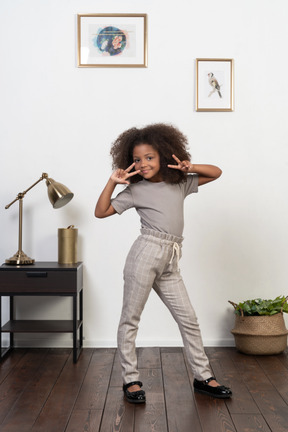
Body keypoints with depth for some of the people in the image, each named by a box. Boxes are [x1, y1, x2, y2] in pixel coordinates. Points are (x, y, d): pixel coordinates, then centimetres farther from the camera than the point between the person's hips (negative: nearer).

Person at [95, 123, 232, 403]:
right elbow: (101, 212, -1)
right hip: (146, 254, -4)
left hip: (169, 264, 4)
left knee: (188, 319, 8)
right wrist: (112, 182, -10)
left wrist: (190, 168, 2)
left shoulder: (180, 184, 13)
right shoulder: (135, 190, 2)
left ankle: (203, 377, 20)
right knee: (130, 319, 1)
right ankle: (131, 380, 14)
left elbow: (216, 172, 17)